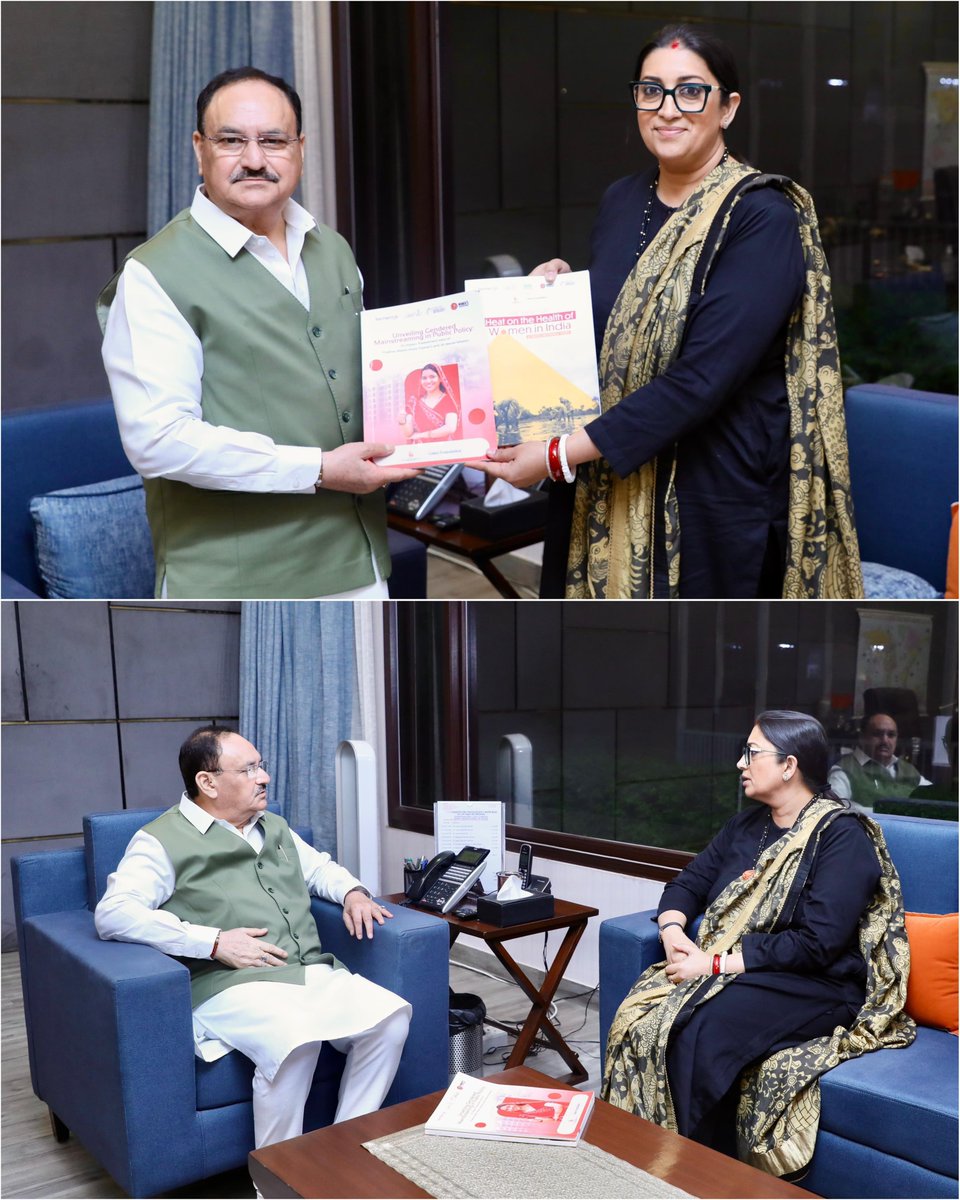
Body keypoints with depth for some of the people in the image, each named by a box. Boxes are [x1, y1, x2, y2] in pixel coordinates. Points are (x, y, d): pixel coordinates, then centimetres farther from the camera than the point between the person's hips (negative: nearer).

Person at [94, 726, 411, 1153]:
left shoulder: (274, 828, 24)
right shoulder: (163, 842, 0)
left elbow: (319, 867, 39)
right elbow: (112, 914, -14)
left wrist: (352, 892, 14)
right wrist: (215, 942, -19)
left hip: (314, 972, 7)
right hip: (231, 985, -7)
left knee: (390, 1016, -19)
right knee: (295, 1040, -36)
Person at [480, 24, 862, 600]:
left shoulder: (762, 218, -15)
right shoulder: (621, 201, 6)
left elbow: (703, 378, -24)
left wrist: (561, 456, -24)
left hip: (714, 489, -5)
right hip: (608, 483, 6)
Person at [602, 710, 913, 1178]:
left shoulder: (843, 836, -11)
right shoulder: (748, 824, 13)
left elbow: (817, 942, -19)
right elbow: (687, 884, 16)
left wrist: (717, 964, -20)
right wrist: (672, 930, -7)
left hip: (813, 985, -7)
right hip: (722, 969, 7)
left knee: (696, 1030, -32)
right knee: (639, 1016, -21)